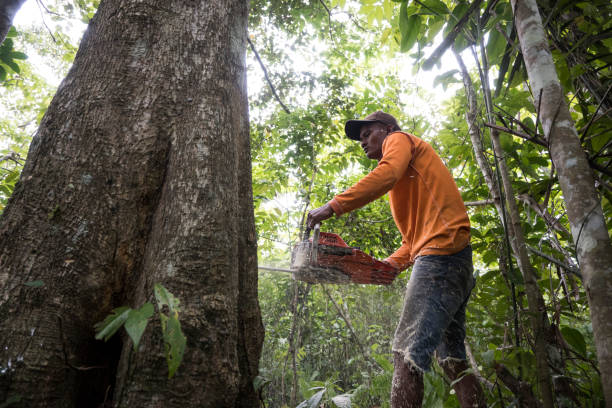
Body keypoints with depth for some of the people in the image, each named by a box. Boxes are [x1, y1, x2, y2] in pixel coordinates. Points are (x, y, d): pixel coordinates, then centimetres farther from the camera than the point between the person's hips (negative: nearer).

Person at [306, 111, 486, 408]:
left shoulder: (399, 139, 8)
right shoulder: (405, 181, 32)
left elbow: (387, 175, -17)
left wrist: (333, 206, -19)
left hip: (440, 255, -10)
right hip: (458, 263, 10)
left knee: (409, 353, -15)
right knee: (452, 358, 11)